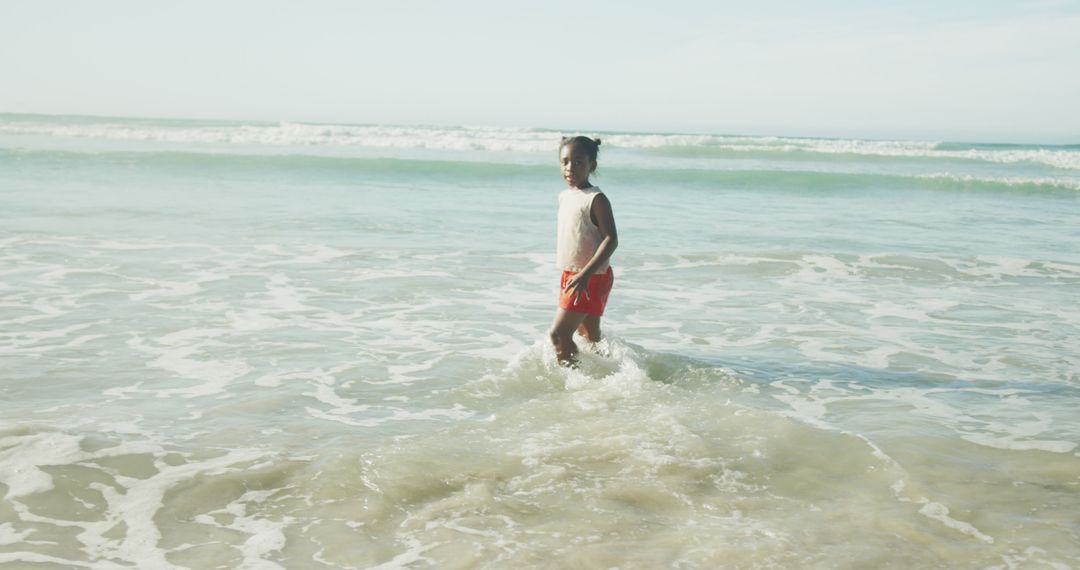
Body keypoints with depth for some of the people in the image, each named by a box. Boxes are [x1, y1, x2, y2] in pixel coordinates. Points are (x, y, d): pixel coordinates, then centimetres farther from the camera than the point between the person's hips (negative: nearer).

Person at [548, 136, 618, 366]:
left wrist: (586, 274, -30)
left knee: (558, 333, -13)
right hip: (570, 275, 9)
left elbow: (611, 239, -23)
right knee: (589, 335, 21)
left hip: (591, 279, -9)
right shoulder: (564, 197, 8)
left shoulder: (596, 199, -17)